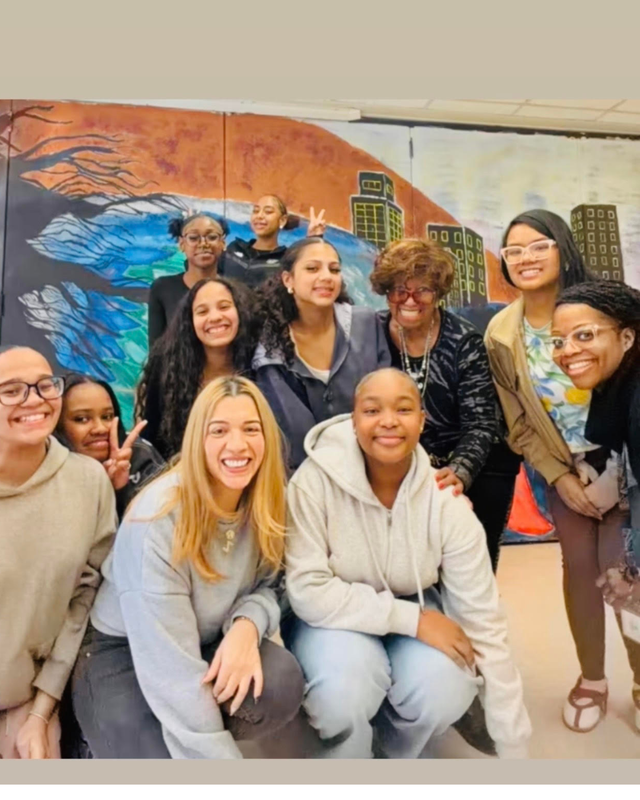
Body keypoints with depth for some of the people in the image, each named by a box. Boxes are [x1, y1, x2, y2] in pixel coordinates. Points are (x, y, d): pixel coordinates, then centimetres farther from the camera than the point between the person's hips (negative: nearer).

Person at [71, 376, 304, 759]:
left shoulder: (268, 502, -12)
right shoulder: (159, 518, -29)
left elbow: (266, 587, -2)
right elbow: (171, 666, -30)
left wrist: (247, 625, -26)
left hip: (208, 644, 5)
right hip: (121, 655, -5)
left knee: (282, 682, -24)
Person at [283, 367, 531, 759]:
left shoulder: (446, 502, -19)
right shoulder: (317, 480, -25)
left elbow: (484, 623, -15)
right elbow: (307, 591, -23)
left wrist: (514, 749, -12)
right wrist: (412, 619, -27)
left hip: (414, 611, 2)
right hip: (336, 617, -2)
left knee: (447, 688, -25)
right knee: (346, 687, -31)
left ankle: (394, 751, 12)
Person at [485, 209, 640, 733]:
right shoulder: (500, 333, -6)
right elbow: (516, 421, -1)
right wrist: (559, 476, -7)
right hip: (563, 465, 2)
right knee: (579, 564, 6)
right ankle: (592, 678, 27)